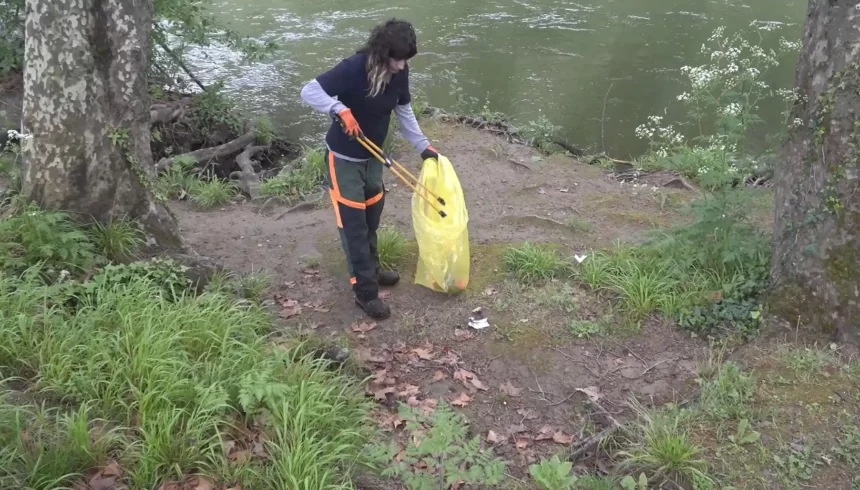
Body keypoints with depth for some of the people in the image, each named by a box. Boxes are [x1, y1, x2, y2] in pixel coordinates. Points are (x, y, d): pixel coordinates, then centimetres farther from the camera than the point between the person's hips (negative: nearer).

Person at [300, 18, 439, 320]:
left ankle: (371, 269, 42)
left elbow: (404, 111, 7)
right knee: (354, 223, -1)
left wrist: (423, 146, 5)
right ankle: (365, 292, 8)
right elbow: (309, 91, -28)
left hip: (372, 156, 7)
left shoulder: (400, 73, -8)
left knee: (371, 216, 22)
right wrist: (340, 109, -42)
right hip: (344, 158, -7)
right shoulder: (354, 68, -28)